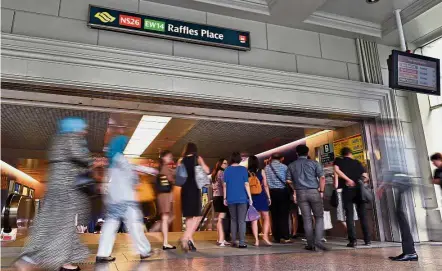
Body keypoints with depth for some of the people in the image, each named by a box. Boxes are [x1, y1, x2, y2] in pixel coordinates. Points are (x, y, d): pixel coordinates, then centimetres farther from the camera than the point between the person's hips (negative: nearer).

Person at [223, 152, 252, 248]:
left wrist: (225, 198, 9)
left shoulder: (227, 170, 4)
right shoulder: (243, 169, -3)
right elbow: (246, 184, -6)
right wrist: (250, 197, -1)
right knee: (241, 221, 0)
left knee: (233, 220, 14)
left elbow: (225, 185, 4)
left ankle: (233, 241, 15)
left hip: (231, 199, 3)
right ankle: (242, 243, -4)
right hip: (242, 198, -2)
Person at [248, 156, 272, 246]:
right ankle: (265, 235, -4)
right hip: (262, 196, -1)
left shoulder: (247, 173, 0)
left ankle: (256, 240, 5)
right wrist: (269, 197, 9)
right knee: (266, 218, 11)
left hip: (252, 197, 1)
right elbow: (265, 185, 1)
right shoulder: (261, 171, 1)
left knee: (254, 219, 6)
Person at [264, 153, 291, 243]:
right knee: (284, 215, -1)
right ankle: (285, 237, -6)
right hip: (282, 191, -2)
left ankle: (276, 237, 9)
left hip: (272, 192, 2)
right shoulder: (284, 166, -1)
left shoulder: (266, 167, 5)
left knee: (274, 215, 7)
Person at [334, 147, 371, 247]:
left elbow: (336, 170, -14)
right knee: (363, 215, 9)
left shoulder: (339, 161, 8)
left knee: (349, 216, 0)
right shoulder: (357, 162, 14)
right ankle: (368, 239, 11)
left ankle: (353, 240, -5)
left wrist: (348, 179, -13)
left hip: (347, 190, -2)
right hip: (359, 189, 2)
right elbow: (366, 177, 10)